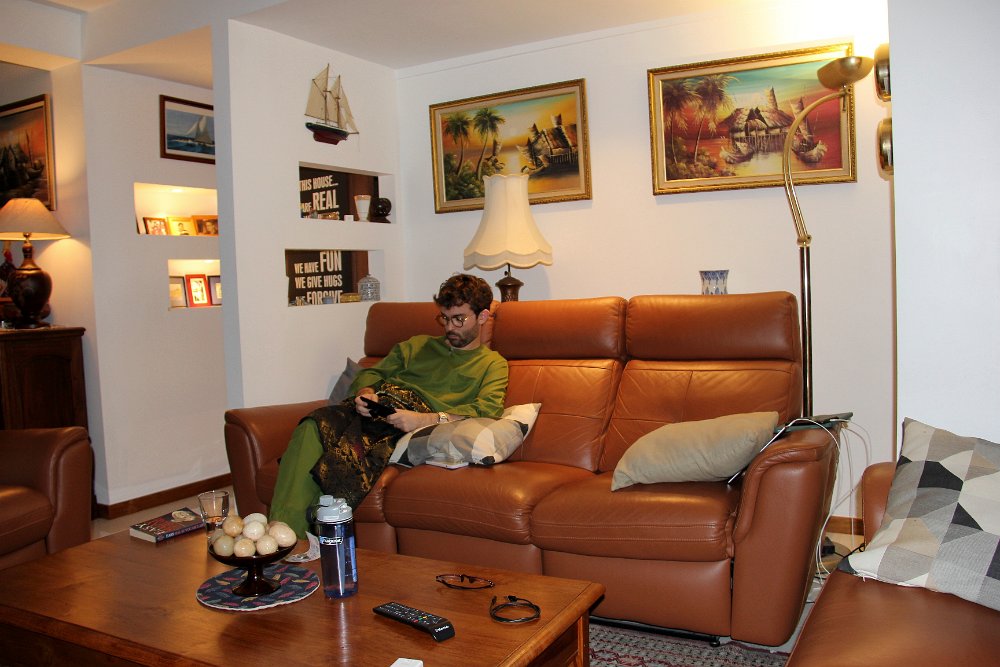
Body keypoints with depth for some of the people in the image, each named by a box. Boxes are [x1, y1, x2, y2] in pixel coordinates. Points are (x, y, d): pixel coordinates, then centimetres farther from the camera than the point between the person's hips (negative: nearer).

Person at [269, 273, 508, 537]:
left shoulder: (493, 363, 17)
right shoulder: (416, 345, 32)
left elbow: (487, 410, -2)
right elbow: (371, 373, 28)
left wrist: (426, 420, -16)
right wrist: (365, 393, 2)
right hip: (373, 408, 5)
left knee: (348, 455, -36)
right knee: (313, 426, -30)